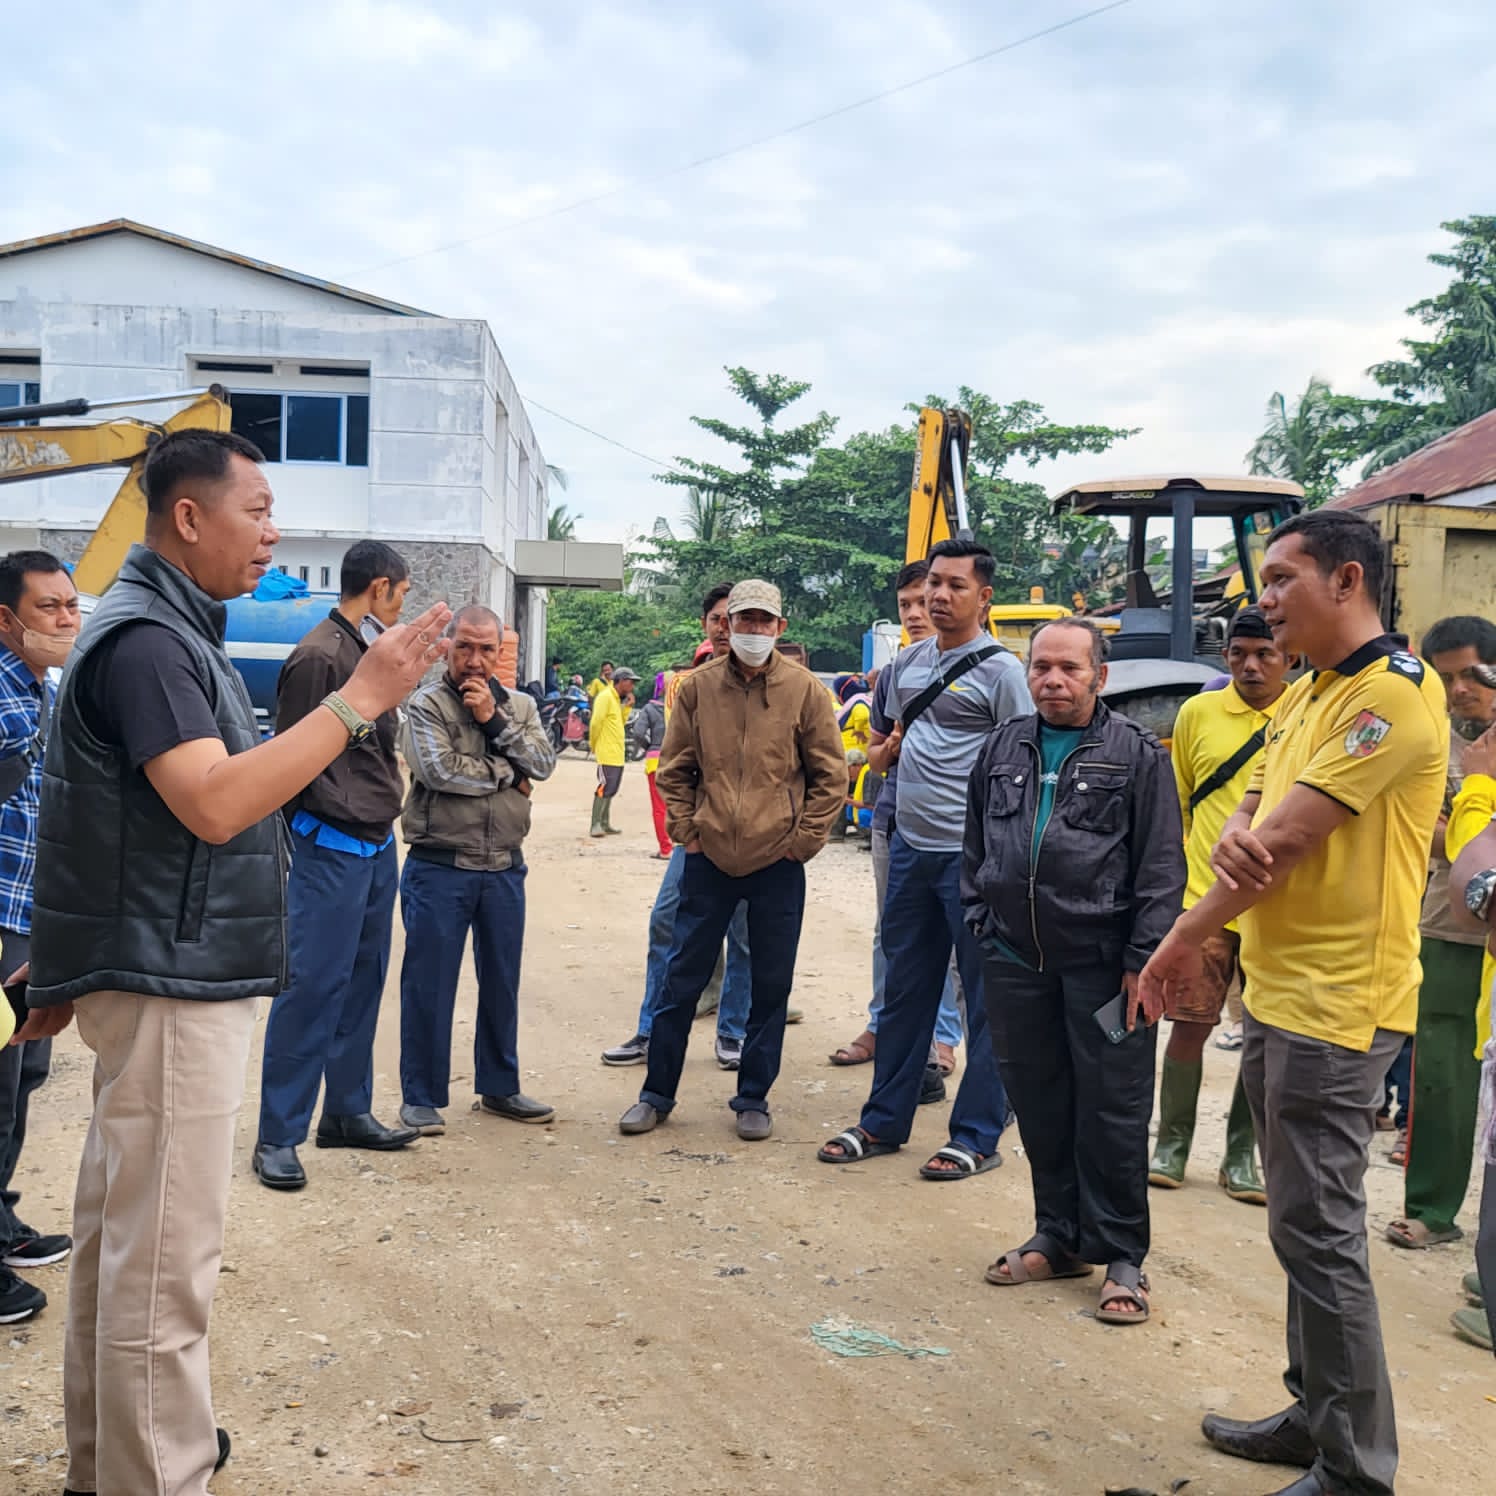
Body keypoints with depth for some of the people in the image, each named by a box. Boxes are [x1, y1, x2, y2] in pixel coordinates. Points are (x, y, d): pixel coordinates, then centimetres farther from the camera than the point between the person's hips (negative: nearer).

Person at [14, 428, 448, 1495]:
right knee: (165, 1256, -4)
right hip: (171, 982, -11)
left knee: (121, 1231, 18)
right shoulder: (145, 638, -17)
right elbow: (215, 804, -27)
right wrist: (362, 698, -25)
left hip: (162, 977, 11)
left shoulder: (170, 629, 16)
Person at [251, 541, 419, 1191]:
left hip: (378, 845, 9)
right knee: (312, 987, -5)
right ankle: (277, 1135, 3)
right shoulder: (320, 656, -14)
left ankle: (348, 1112, 24)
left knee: (362, 984, 14)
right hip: (332, 848, -9)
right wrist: (336, 815, -10)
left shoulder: (371, 651, 14)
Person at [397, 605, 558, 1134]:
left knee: (502, 982, 14)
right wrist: (507, 773, -7)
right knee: (429, 984, 1)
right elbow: (440, 771, -19)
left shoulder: (519, 706, 10)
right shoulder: (426, 704, -5)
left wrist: (494, 720, -13)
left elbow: (543, 764, -4)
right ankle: (421, 1097, 13)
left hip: (504, 868, 5)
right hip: (439, 868, -5)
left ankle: (499, 1087, 27)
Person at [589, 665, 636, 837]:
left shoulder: (617, 699, 18)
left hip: (617, 754, 10)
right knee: (604, 789, -10)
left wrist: (627, 705, 7)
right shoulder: (605, 696, -13)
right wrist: (593, 745, -8)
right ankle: (596, 825, -8)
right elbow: (596, 723, -17)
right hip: (607, 753, -10)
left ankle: (605, 824, 18)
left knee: (610, 790, 12)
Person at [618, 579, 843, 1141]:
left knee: (770, 987, 8)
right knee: (682, 979, 7)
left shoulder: (803, 689, -3)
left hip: (777, 864, -1)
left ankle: (753, 1099, 22)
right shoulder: (699, 685, 1)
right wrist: (686, 831, 2)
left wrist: (802, 840, -3)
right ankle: (657, 1093, 21)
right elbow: (674, 769, 9)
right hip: (709, 858, 1)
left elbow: (830, 776, 1)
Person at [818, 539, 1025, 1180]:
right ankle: (884, 1122, 27)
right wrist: (883, 748, 9)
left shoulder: (999, 669, -8)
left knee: (986, 998, 3)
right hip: (909, 846, 7)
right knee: (904, 990, 15)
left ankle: (977, 1136, 14)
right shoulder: (907, 661, 12)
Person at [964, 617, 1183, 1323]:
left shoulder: (1136, 753, -3)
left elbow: (1161, 867, -6)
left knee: (1112, 1115, 2)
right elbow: (976, 848, 18)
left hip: (1103, 965, -4)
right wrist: (984, 926, 11)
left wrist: (1143, 960, -10)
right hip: (1018, 962, 5)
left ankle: (1120, 1258, 15)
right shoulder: (1003, 748, 11)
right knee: (1040, 1108, 13)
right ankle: (1058, 1238, 28)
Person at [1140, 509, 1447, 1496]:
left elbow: (1287, 838, -19)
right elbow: (1251, 819, 12)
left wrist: (1182, 942, -10)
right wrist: (1234, 842, -14)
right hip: (1277, 995, 10)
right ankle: (1317, 1416, 31)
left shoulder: (1395, 694, -16)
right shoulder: (1303, 699, 15)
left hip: (1336, 1007, -10)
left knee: (1319, 1232, -3)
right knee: (1306, 1224, 17)